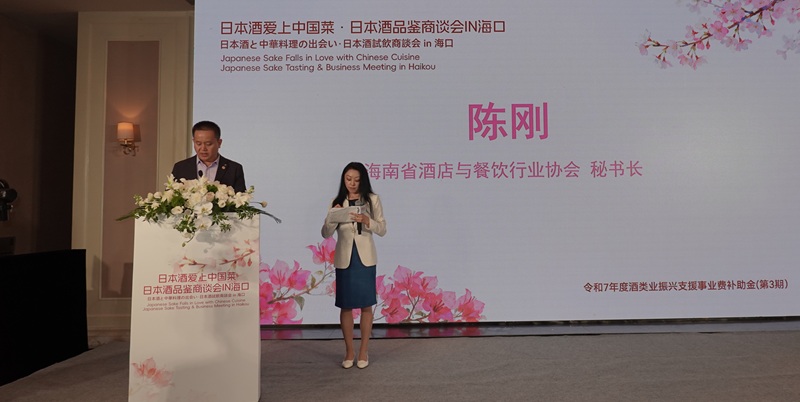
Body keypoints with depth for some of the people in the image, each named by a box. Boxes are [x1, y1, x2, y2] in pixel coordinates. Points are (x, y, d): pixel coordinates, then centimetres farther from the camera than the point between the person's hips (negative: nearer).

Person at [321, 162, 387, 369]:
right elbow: (326, 233, 1)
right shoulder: (337, 202, 5)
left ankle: (363, 351, 16)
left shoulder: (372, 199, 0)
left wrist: (367, 221, -19)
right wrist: (332, 217, -18)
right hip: (344, 258, 2)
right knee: (346, 305, 6)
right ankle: (349, 351, 18)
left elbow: (382, 229, -1)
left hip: (365, 257, -1)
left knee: (366, 305, 3)